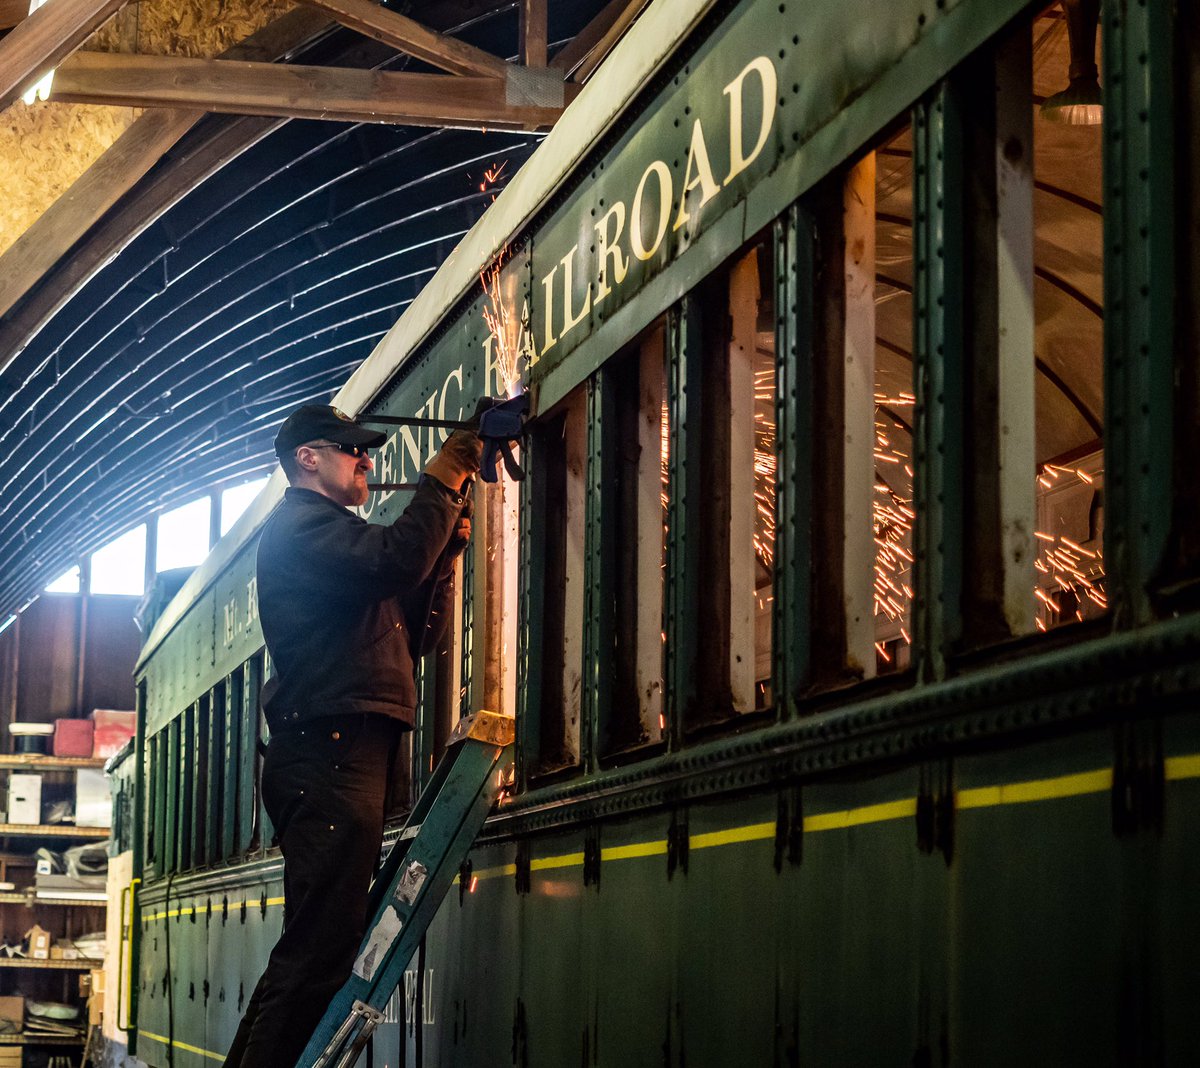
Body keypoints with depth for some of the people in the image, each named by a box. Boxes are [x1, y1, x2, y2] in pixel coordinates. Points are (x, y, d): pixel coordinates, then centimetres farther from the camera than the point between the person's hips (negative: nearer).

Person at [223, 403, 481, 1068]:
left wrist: (446, 551, 13)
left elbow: (418, 635, 26)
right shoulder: (300, 524, 0)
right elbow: (396, 560, -19)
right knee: (321, 952, -17)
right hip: (329, 753, -11)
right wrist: (445, 476, -8)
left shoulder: (332, 533, 31)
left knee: (313, 953, 9)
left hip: (351, 758, 11)